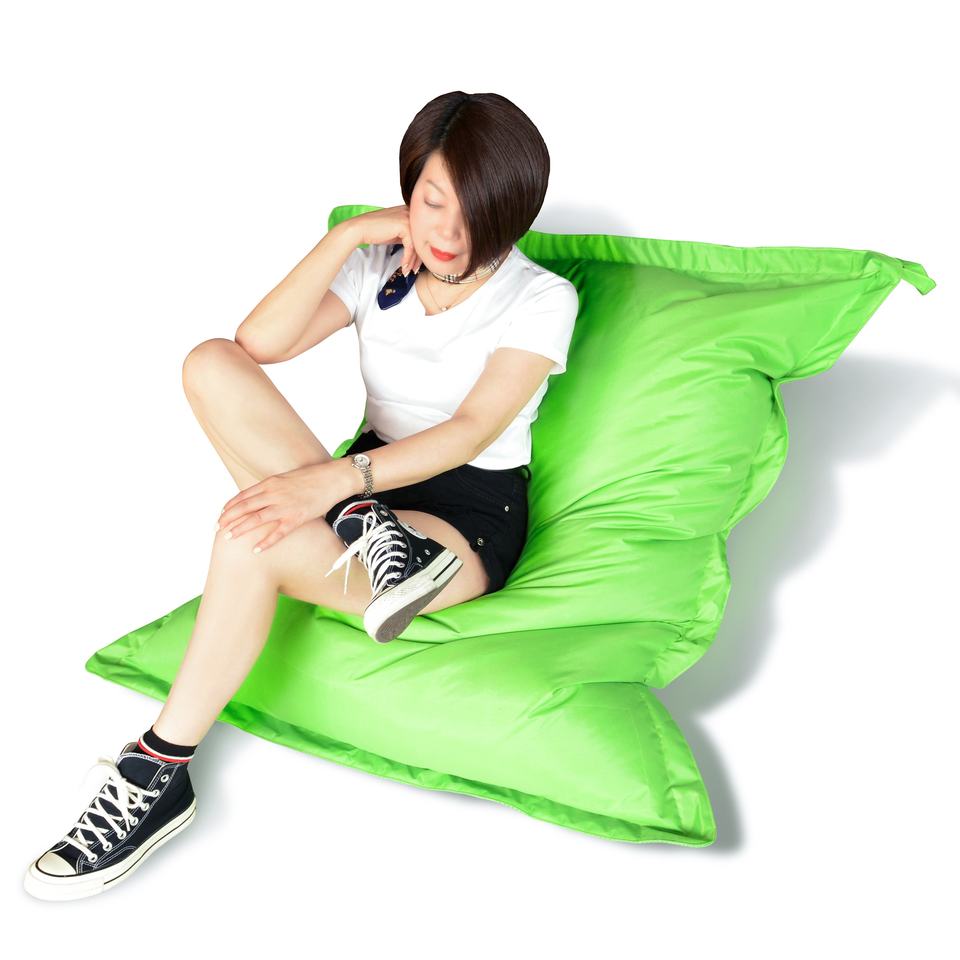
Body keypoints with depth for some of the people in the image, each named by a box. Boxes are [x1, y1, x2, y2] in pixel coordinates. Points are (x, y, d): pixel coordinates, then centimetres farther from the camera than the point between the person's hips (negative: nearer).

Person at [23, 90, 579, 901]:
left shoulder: (543, 299, -6)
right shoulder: (379, 265, 8)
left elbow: (472, 429, -19)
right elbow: (261, 343, -6)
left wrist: (336, 476, -32)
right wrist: (348, 234, -12)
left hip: (471, 517, -5)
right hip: (370, 482, 5)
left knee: (250, 534, -33)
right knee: (212, 364, -18)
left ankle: (160, 776, -20)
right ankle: (364, 531, -26)